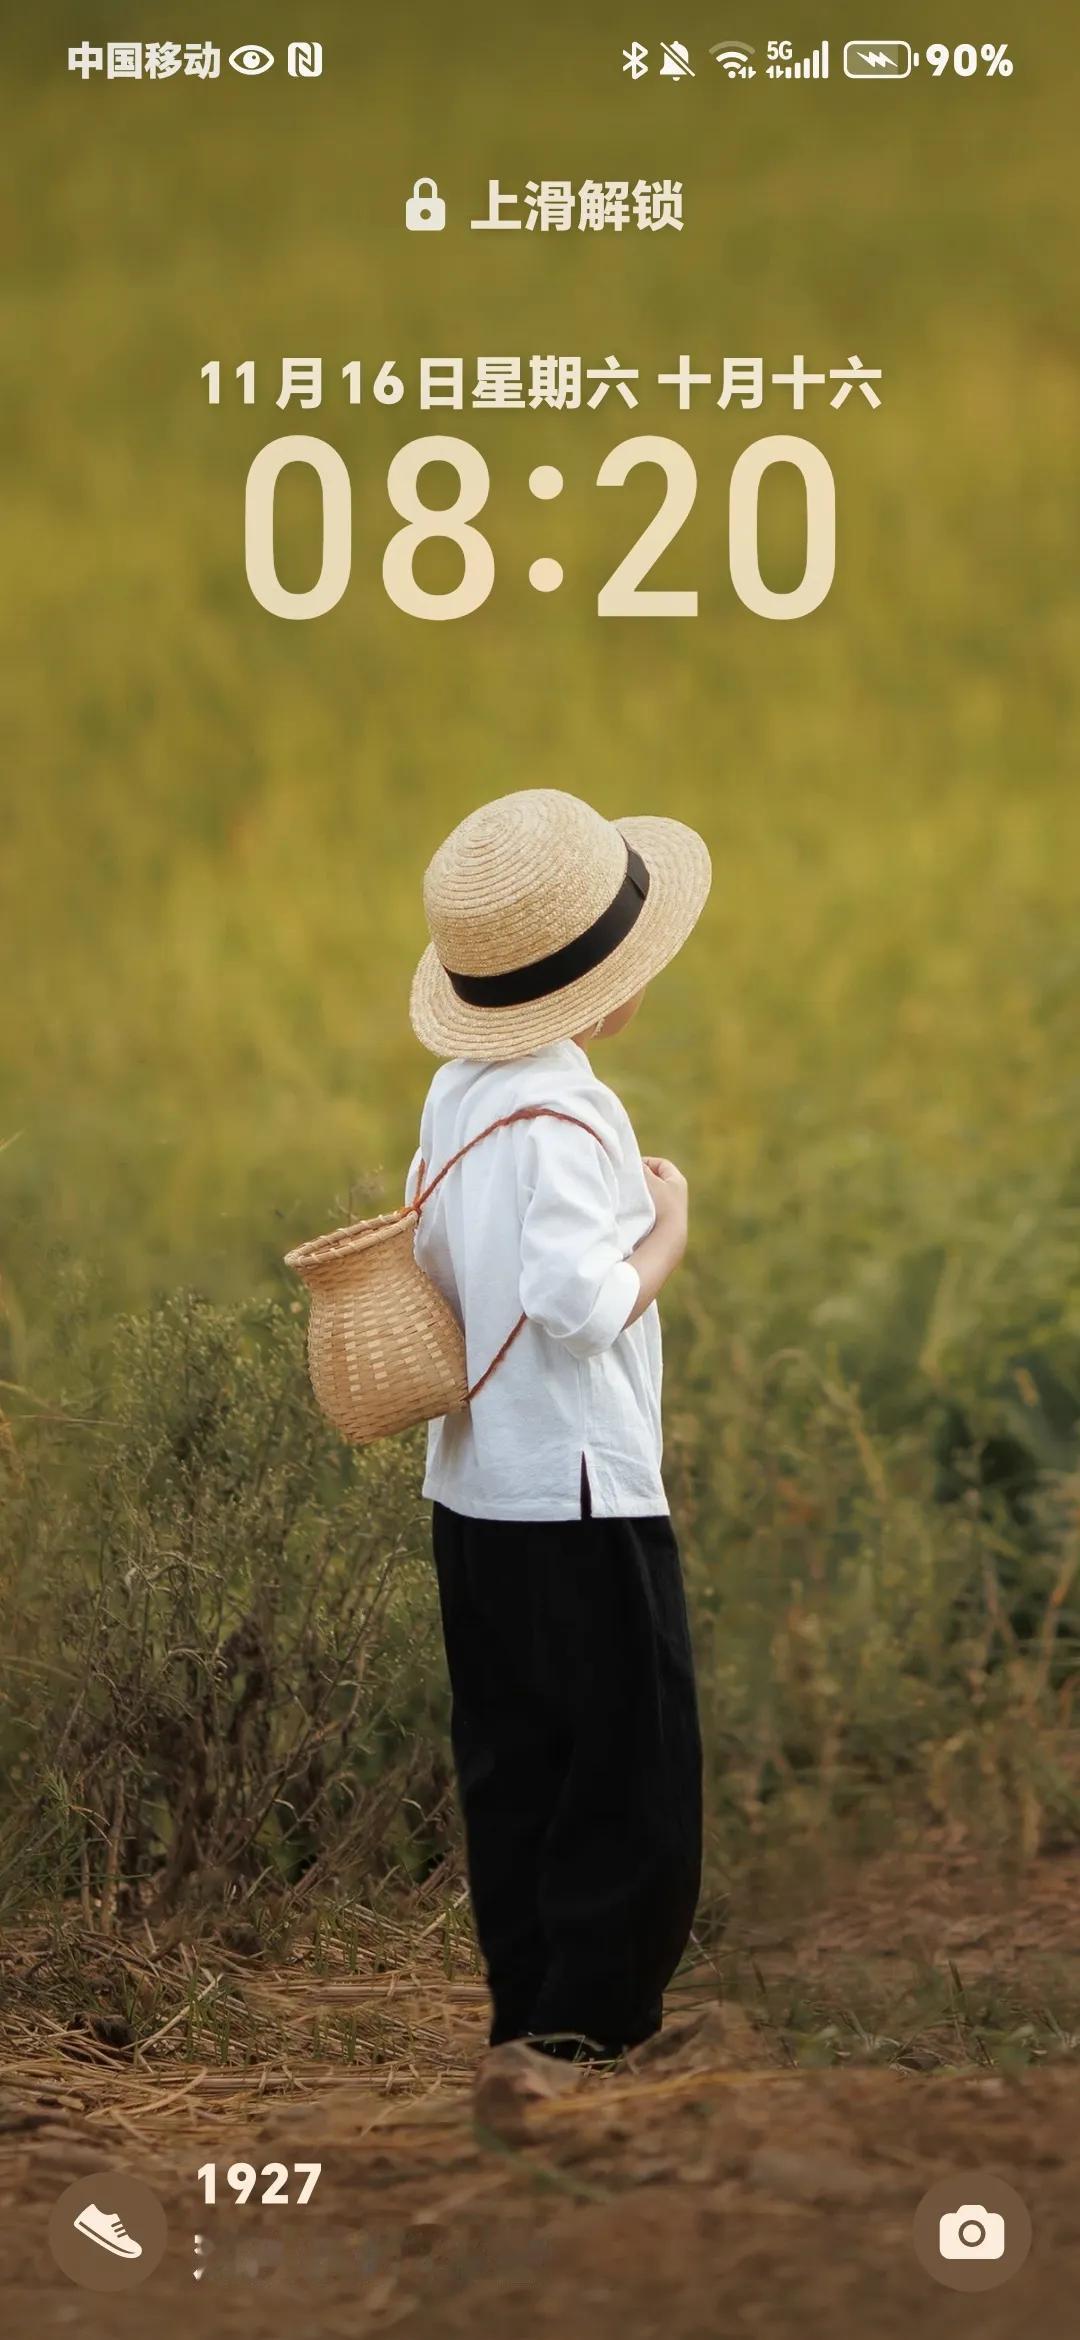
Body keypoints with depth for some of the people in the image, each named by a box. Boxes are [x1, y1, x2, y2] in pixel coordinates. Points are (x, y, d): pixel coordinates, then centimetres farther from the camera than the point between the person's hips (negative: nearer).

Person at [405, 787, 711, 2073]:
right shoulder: (564, 1116, -20)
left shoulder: (457, 1090, 7)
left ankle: (527, 2019, 19)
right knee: (635, 1786, -3)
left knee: (512, 1773, 13)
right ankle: (588, 2029, -5)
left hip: (472, 1489, 9)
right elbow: (581, 1303, -27)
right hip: (579, 1497, -9)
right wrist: (666, 1234, -12)